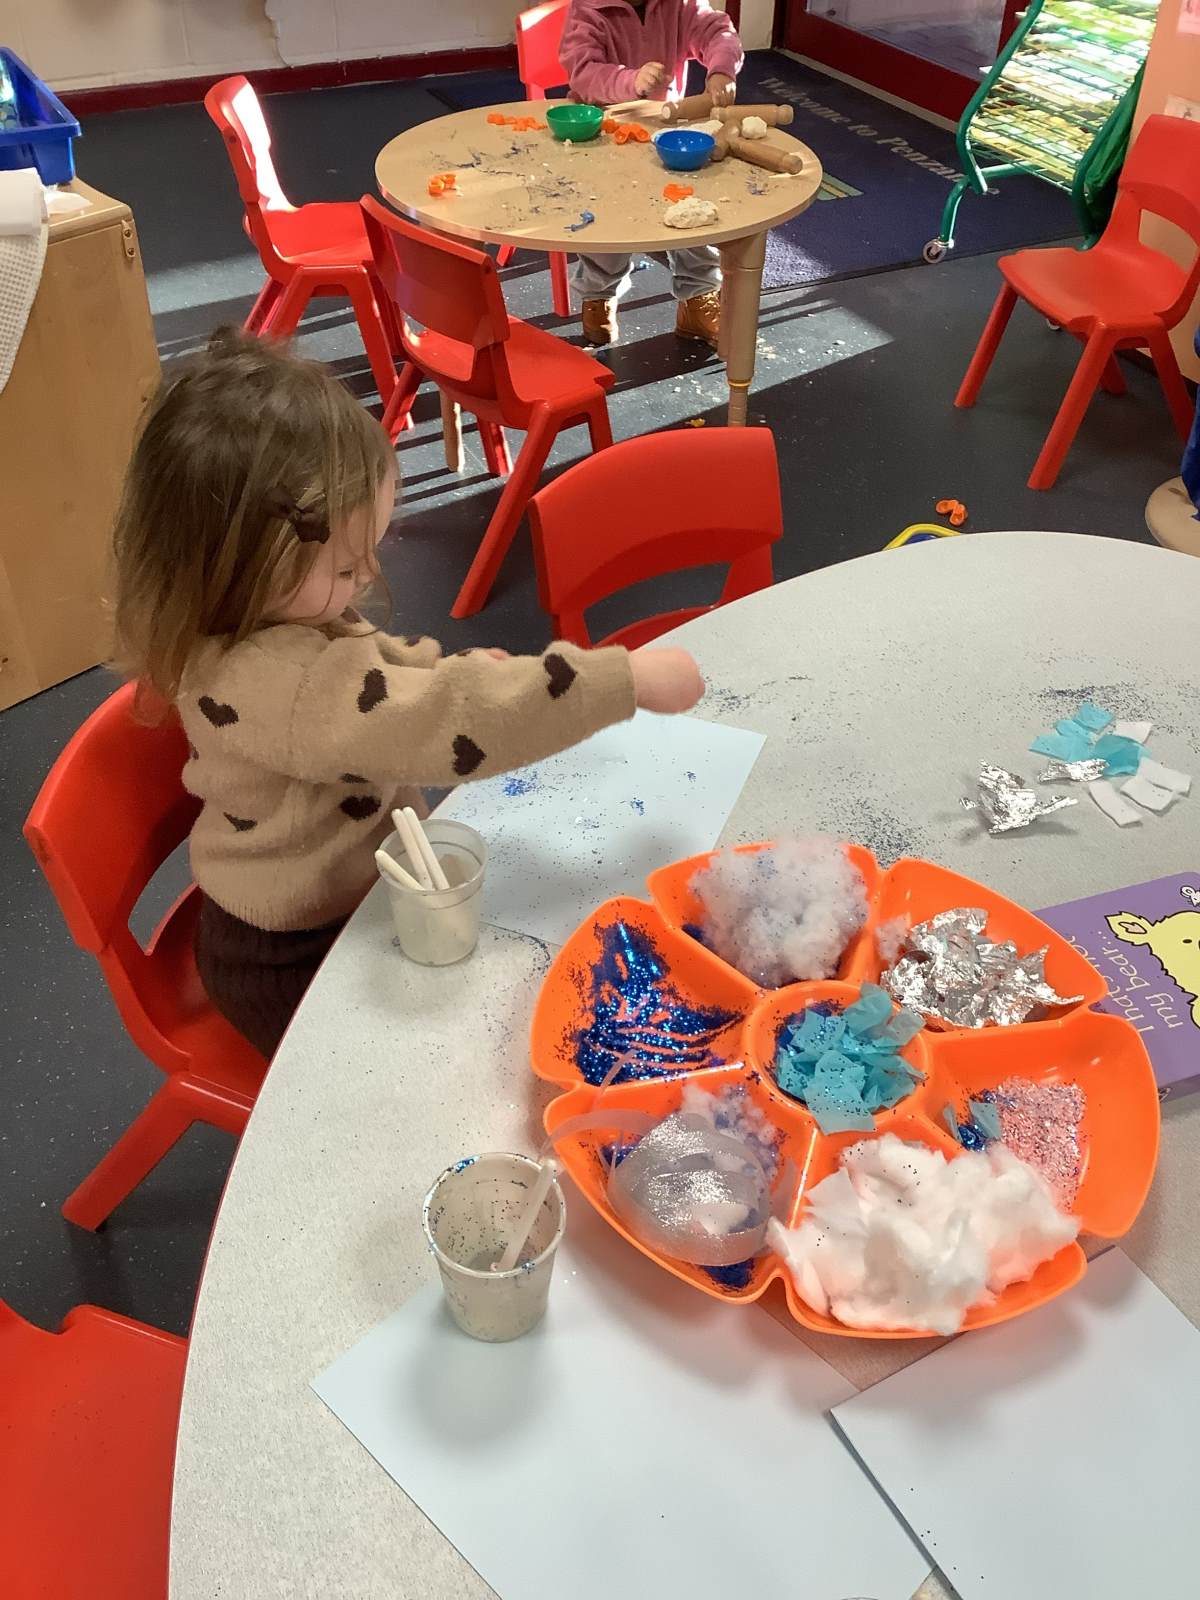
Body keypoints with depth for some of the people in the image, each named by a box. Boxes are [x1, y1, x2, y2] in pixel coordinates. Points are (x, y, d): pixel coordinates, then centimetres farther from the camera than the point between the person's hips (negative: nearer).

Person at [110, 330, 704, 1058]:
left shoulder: (273, 618, -7)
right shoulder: (270, 684, -39)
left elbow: (373, 669, 14)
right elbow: (448, 724, -42)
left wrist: (456, 669, -1)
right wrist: (627, 680, -37)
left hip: (352, 889, 9)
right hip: (295, 965, -9)